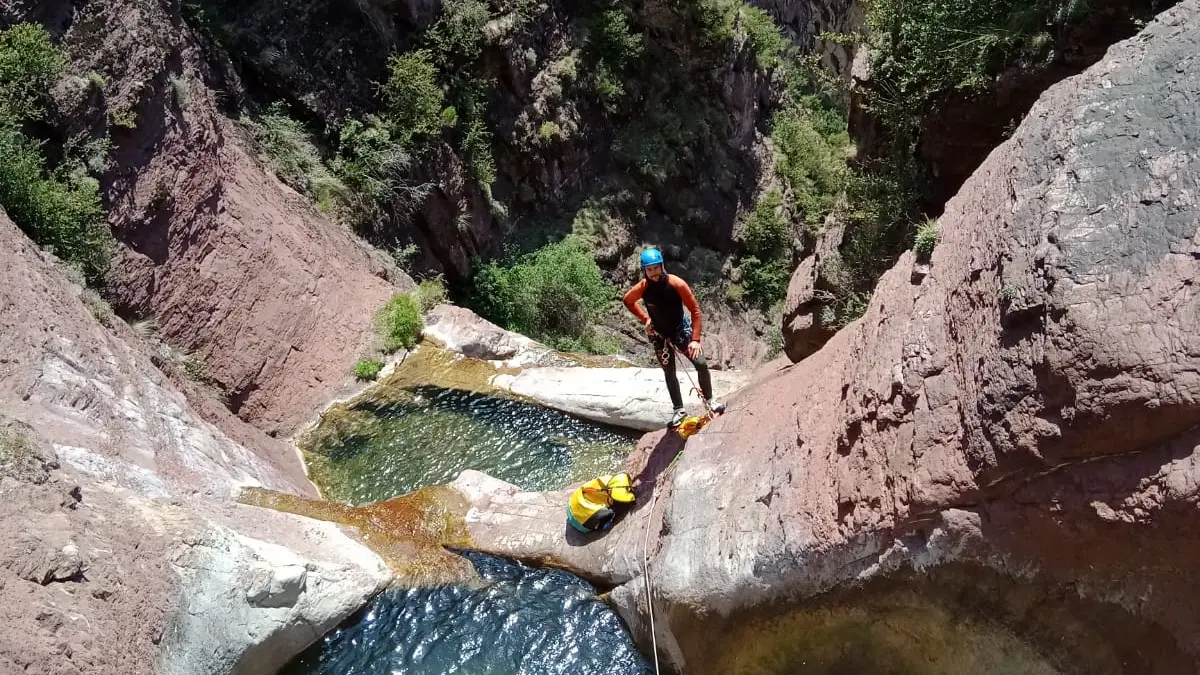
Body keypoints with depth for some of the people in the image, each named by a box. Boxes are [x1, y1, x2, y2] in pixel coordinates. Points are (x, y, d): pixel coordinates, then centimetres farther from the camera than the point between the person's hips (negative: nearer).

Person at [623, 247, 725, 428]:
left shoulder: (676, 284, -26)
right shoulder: (642, 288, -20)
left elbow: (695, 310, -20)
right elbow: (628, 301, 4)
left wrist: (695, 339, -24)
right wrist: (645, 318, -5)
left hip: (682, 329, -1)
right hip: (660, 334, 2)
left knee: (701, 364, -11)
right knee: (669, 373, 5)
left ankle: (709, 400, 9)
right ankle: (679, 410, 19)